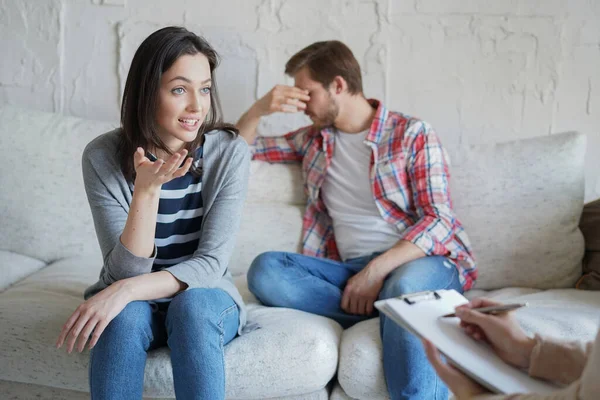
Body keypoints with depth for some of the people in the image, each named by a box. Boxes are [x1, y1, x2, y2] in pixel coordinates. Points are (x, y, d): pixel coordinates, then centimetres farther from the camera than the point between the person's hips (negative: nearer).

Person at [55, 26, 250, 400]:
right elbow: (126, 269, -19)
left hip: (204, 298, 0)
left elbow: (211, 265, -20)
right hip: (133, 304, 0)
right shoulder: (103, 156, -15)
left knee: (191, 306, -33)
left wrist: (127, 290, -35)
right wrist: (146, 188, -34)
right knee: (125, 317, -33)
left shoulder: (231, 152, -15)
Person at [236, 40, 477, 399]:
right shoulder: (313, 139, 19)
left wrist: (378, 269, -21)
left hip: (422, 261, -5)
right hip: (352, 267, 5)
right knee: (265, 270, -24)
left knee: (403, 287, -42)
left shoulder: (413, 134, 2)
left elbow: (438, 221, -8)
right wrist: (260, 108, 5)